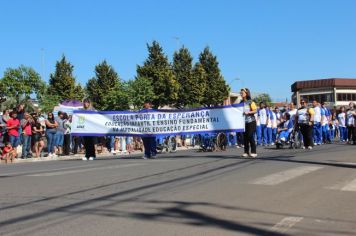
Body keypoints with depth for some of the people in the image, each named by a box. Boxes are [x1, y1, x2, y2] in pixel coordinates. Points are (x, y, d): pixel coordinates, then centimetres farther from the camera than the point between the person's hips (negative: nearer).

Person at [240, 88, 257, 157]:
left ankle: (253, 152, 0)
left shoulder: (250, 102, -5)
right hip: (243, 121, 5)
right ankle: (246, 152, 11)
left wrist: (248, 112, -21)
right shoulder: (241, 102, 11)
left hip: (251, 121, -5)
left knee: (250, 136, -7)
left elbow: (255, 110, -9)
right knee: (245, 136, 5)